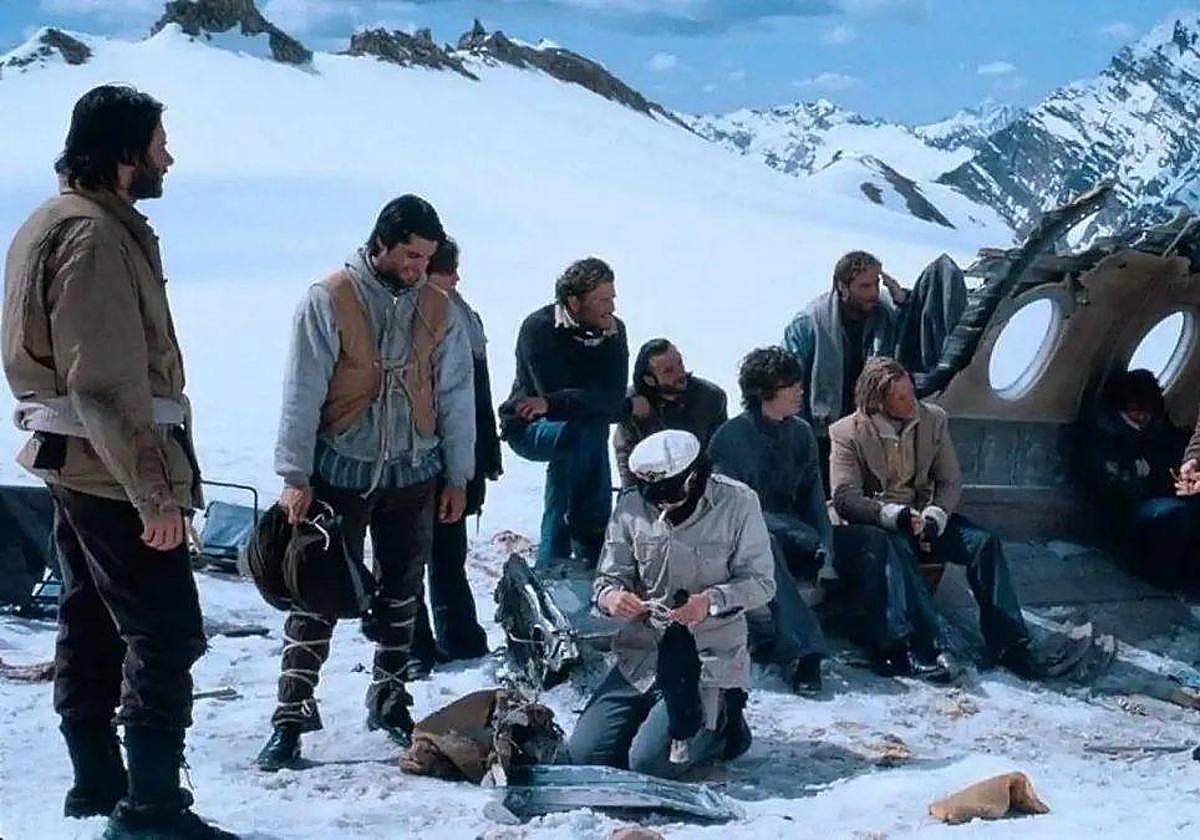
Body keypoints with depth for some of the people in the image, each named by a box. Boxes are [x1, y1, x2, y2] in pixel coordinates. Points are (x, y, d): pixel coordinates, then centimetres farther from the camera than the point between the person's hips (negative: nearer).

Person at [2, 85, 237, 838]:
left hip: (79, 465, 11)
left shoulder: (64, 222, 15)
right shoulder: (95, 233, -17)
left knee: (93, 628, 16)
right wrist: (155, 490, -24)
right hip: (114, 468, -11)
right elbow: (105, 381, -24)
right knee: (167, 633, -7)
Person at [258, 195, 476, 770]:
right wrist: (295, 475, -12)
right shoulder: (329, 301, -9)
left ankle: (390, 701, 26)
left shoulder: (437, 309, 3)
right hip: (341, 470, -4)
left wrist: (457, 477, 7)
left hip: (413, 474, 4)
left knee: (402, 592, 12)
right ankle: (292, 714, 2)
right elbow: (301, 393, -9)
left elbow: (457, 396, 8)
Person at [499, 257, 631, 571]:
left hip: (578, 428, 6)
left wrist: (550, 403, -31)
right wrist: (628, 407, -25)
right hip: (529, 429, -6)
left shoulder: (613, 329, -5)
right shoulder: (540, 329, -20)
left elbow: (613, 393, -17)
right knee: (589, 428, -32)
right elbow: (555, 394, -28)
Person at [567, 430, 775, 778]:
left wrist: (712, 601, -27)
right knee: (585, 753, -3)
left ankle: (720, 724, 14)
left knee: (651, 761, -16)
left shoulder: (738, 503, -11)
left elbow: (760, 582, -8)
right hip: (641, 655, 4)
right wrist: (609, 596, -21)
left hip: (709, 658, -4)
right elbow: (609, 575, 4)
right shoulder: (631, 506, -3)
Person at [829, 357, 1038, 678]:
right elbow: (845, 498, -14)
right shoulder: (848, 432, -6)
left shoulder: (933, 419, 5)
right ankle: (934, 646, -49)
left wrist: (933, 519, -15)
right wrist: (896, 516, -27)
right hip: (874, 524, -4)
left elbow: (950, 482, 6)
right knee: (893, 550, -39)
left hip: (923, 518, 4)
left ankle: (1008, 643, -20)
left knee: (984, 542, -19)